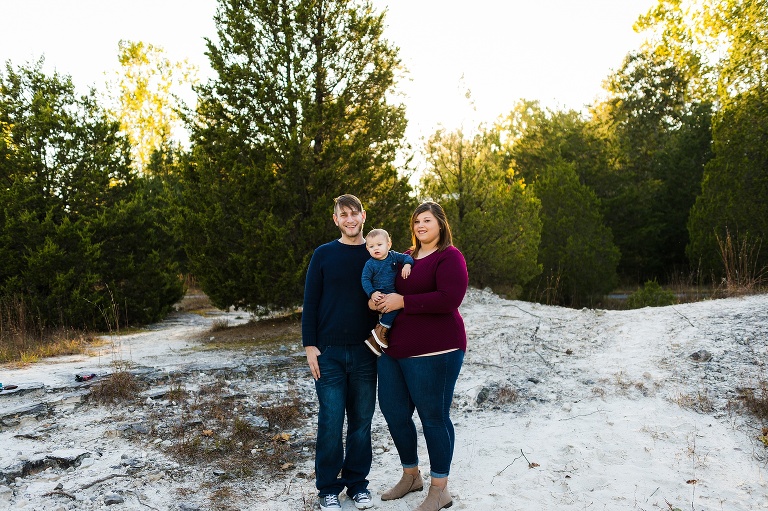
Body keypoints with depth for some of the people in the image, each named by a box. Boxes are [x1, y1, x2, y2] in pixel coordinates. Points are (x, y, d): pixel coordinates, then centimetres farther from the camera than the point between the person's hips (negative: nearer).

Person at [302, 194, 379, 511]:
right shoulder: (323, 254, 3)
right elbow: (310, 303, 2)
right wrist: (310, 346, -5)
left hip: (365, 353, 1)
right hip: (329, 353, -1)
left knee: (361, 421, 8)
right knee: (330, 421, 1)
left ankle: (357, 482, 22)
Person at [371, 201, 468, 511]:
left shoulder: (449, 256, -8)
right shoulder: (406, 257, 16)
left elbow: (449, 299, -21)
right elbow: (388, 285, 26)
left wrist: (402, 301, -18)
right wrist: (375, 300, 3)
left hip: (433, 351, -8)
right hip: (394, 351, 8)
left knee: (434, 417, 3)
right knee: (394, 412, 15)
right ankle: (410, 476, 36)